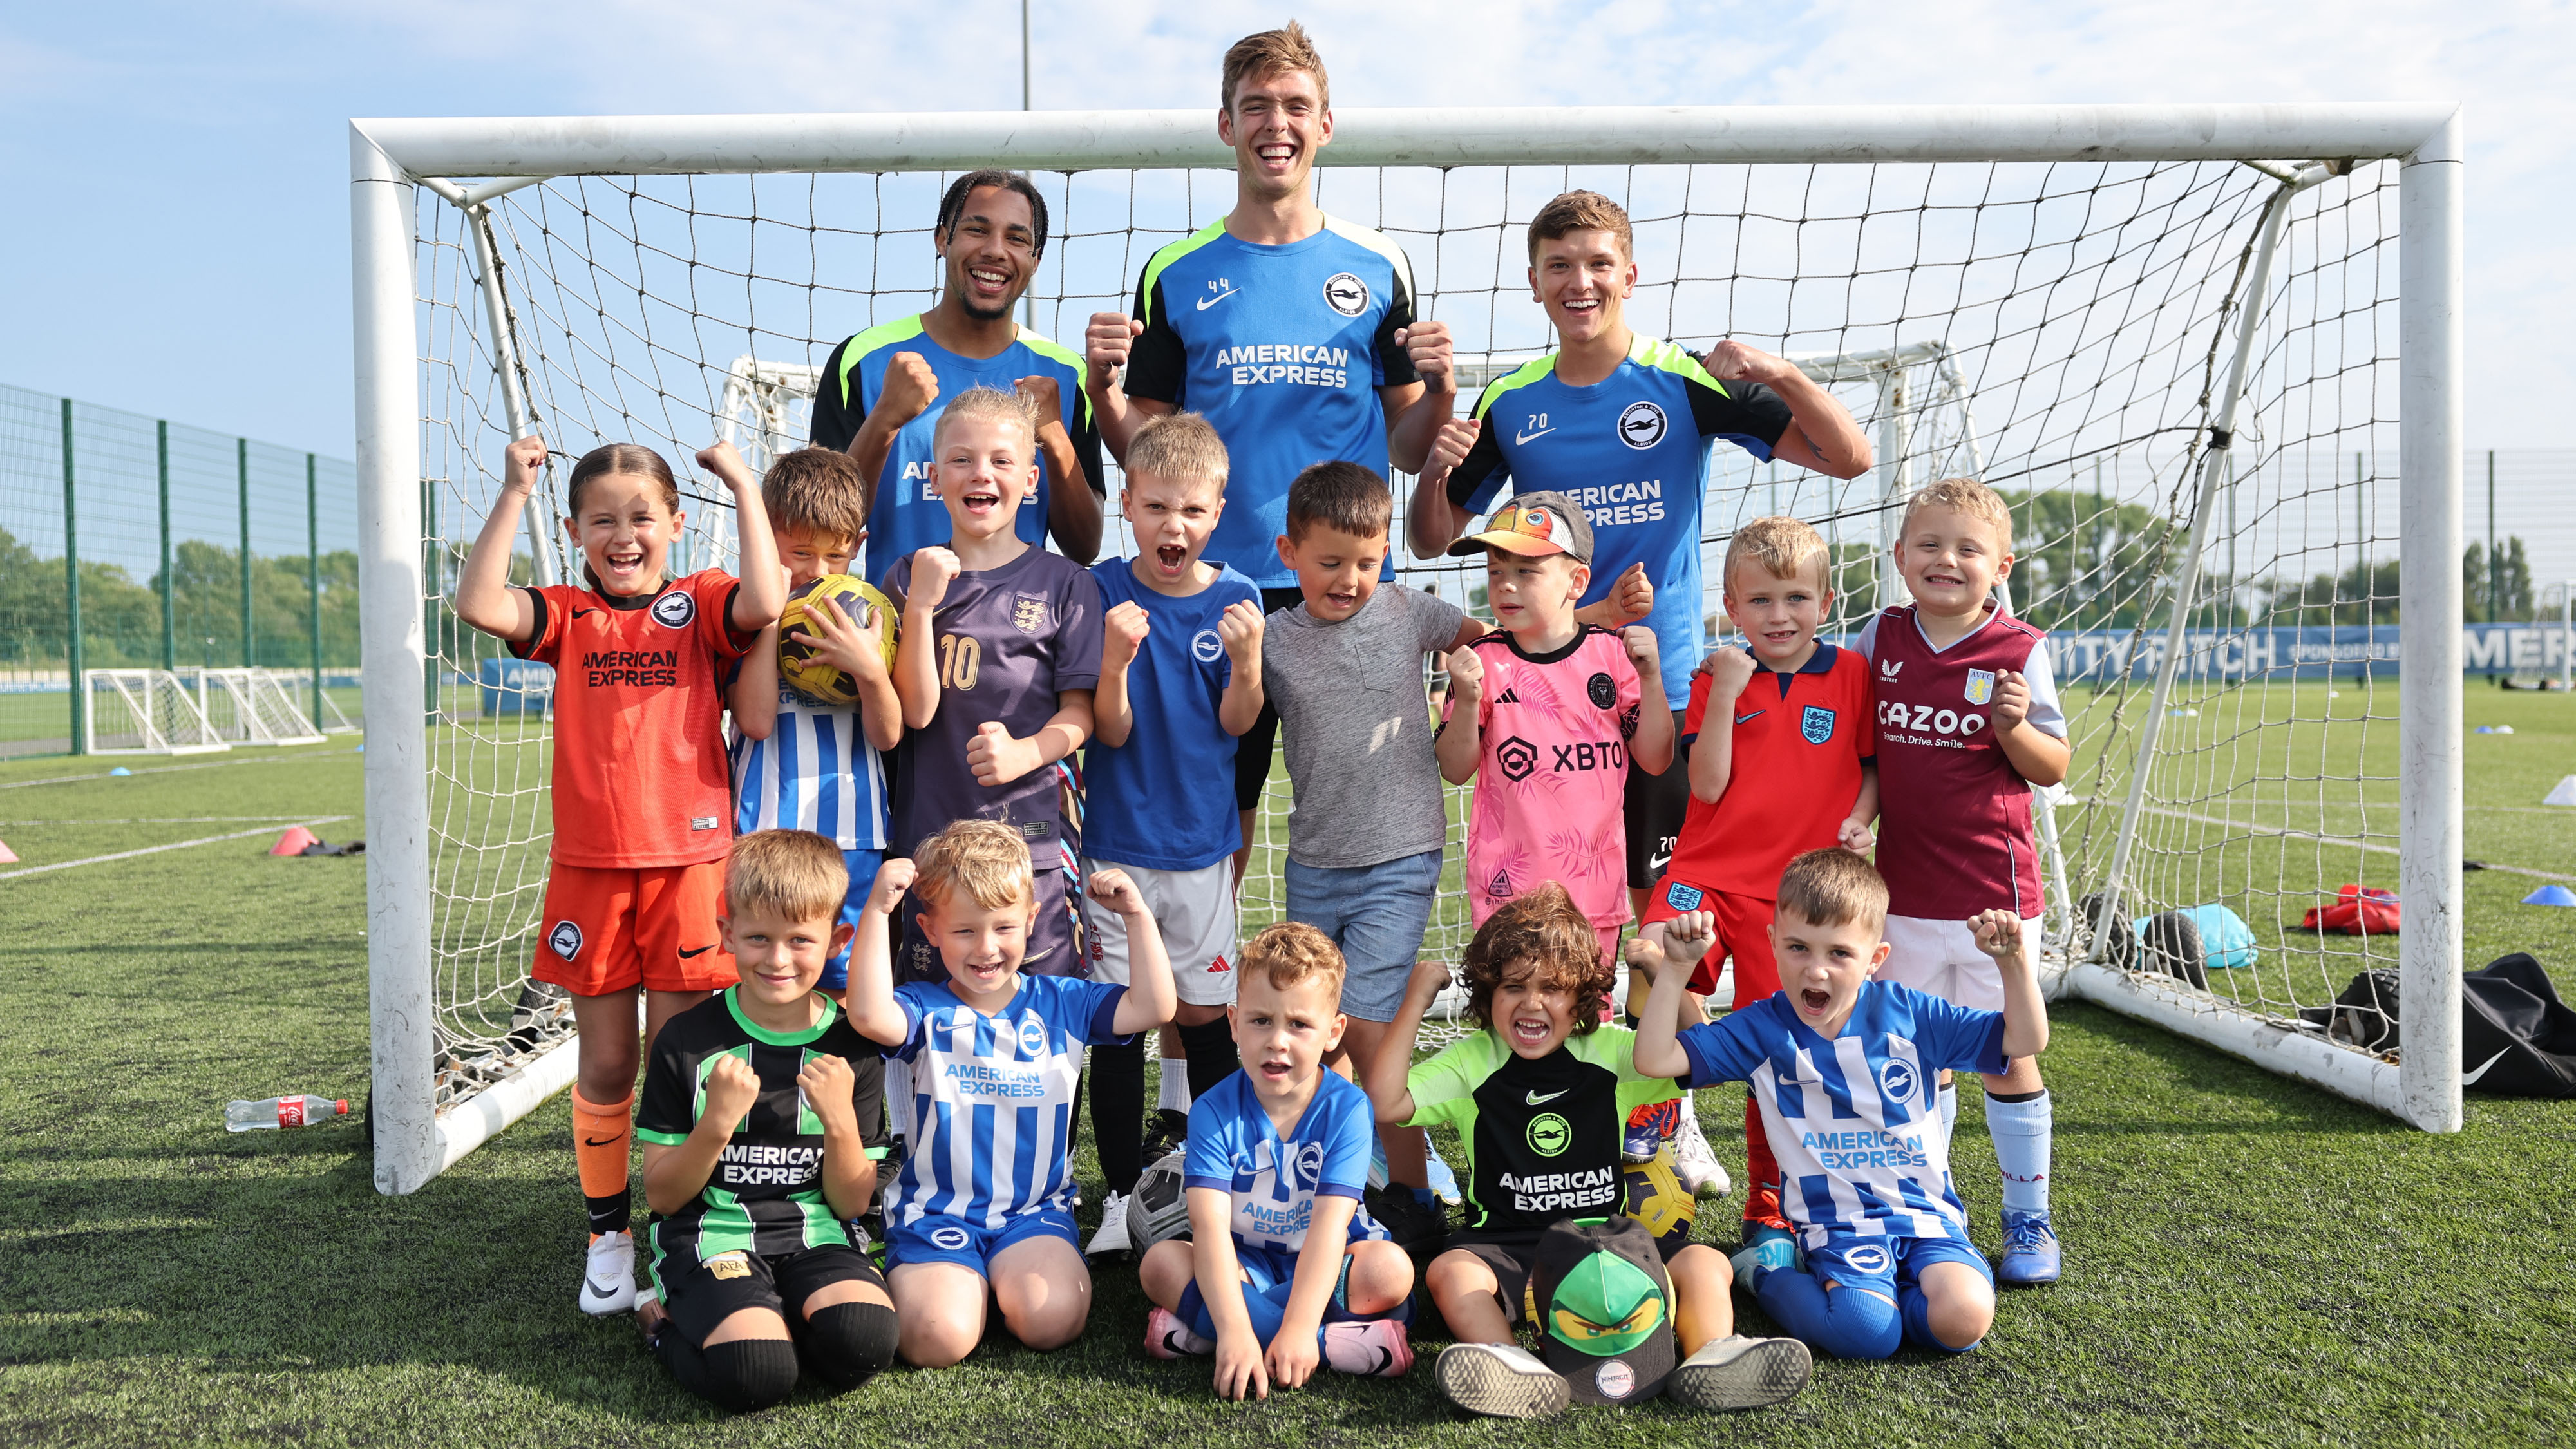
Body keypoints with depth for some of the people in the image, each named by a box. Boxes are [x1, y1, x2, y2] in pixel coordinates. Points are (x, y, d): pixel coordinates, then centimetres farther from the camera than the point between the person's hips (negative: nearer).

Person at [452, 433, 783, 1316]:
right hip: (589, 868, 2)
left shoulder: (699, 606, 2)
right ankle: (609, 1232, 26)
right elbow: (478, 604, -10)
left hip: (687, 862, -2)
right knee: (605, 1062, 11)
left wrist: (745, 489, -12)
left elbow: (765, 605, -20)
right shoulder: (567, 616, 8)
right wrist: (514, 495, -8)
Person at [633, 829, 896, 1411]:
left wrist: (840, 1121, -16)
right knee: (755, 1376, -28)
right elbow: (661, 1196, -2)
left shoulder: (852, 1049, 1)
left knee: (863, 1342, -28)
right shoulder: (687, 1041, -4)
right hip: (711, 1234, -2)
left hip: (814, 1234, 2)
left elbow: (852, 1204, 3)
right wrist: (717, 1124, -19)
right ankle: (679, 1323, 5)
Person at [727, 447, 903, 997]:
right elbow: (757, 720, -11)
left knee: (845, 986, 7)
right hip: (763, 829, -1)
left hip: (851, 834, 1)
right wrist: (770, 617, -13)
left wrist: (870, 668, -18)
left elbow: (888, 735, 1)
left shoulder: (867, 618, 6)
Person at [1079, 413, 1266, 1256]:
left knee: (1205, 1016, 10)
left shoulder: (1236, 598, -2)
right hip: (1117, 842, -1)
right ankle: (1123, 1195, 17)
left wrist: (1247, 658, -22)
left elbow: (1235, 724, -3)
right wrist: (1117, 660, -28)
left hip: (1201, 841, 1)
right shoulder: (1104, 592, -7)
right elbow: (1111, 730, -9)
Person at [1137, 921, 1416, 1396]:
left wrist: (1297, 1329, -36)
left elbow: (1329, 1224, -24)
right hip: (1243, 1266, 1)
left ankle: (1196, 1328, -27)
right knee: (1161, 1261, -25)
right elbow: (1210, 1225, -25)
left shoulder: (1348, 1108, -15)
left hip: (1323, 1267, -1)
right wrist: (1234, 1331, -39)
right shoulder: (1213, 1112, -13)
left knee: (1391, 1269, -30)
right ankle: (1334, 1343, -28)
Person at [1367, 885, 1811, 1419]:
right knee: (1448, 1271, -32)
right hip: (1506, 1249, -1)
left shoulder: (1609, 1053, 7)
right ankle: (1510, 1365, -54)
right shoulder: (1470, 1063, 4)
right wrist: (1417, 1000, -7)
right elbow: (1386, 1103, -8)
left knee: (1705, 1264, -19)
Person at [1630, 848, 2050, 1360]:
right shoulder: (1762, 1031, -4)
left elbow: (2025, 1041, 1)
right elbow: (1655, 1059, -12)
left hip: (1927, 1210, 2)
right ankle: (1766, 1274, 3)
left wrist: (2013, 961, -15)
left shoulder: (1909, 1015, 0)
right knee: (1867, 1332, -27)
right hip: (1838, 1223, -2)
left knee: (1963, 1319, -26)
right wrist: (1676, 968, -20)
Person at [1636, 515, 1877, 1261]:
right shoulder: (1717, 679, 3)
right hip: (1710, 869, 0)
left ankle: (1769, 1213, 21)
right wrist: (1724, 695, -15)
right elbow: (1708, 787, -6)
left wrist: (1859, 821, -7)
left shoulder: (1852, 673, 6)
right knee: (1653, 965, -32)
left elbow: (1876, 764, 13)